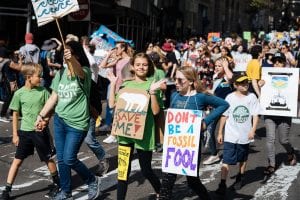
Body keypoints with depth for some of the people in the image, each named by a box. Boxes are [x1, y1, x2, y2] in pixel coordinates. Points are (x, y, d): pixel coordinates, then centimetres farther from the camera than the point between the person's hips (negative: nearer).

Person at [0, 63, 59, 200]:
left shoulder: (43, 91, -6)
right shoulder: (19, 93, -7)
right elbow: (15, 114, 1)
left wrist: (46, 119, -16)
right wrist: (15, 134, 1)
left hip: (40, 131, 0)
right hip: (24, 131, 0)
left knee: (48, 158, 13)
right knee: (17, 160, 3)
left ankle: (57, 182, 33)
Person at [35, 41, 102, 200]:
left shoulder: (84, 72, -13)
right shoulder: (60, 73, 6)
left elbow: (78, 71, -39)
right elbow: (53, 97, 13)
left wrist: (71, 59, -59)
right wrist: (41, 115, 8)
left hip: (77, 123, -6)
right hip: (59, 120, 6)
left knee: (69, 159, -7)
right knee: (61, 159, 9)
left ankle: (92, 181, 18)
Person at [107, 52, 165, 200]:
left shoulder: (151, 84, -4)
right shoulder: (126, 85, 7)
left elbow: (155, 111, -12)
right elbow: (112, 105, 0)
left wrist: (152, 92, -23)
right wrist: (113, 84, -3)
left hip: (144, 132, -3)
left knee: (146, 170, 8)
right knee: (123, 169, 4)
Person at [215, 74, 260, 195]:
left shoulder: (252, 97, -3)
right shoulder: (230, 97, -5)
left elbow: (255, 115, -3)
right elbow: (224, 116, 0)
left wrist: (253, 130, -15)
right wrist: (220, 133, 2)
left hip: (245, 135, 2)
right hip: (230, 135, -2)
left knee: (243, 159, 19)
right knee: (226, 160, -8)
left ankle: (240, 178, 41)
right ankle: (222, 185, -7)